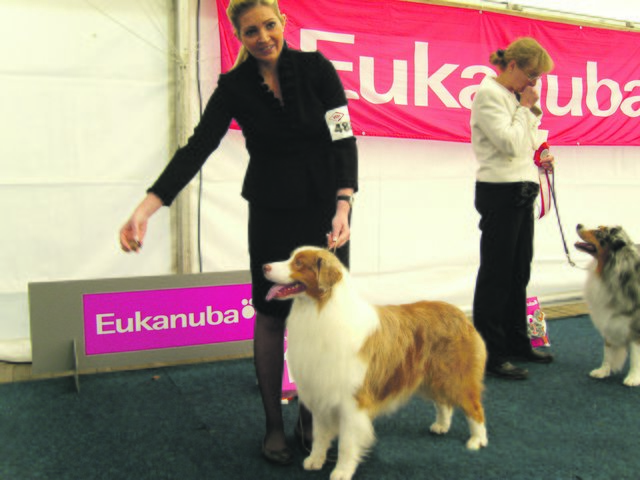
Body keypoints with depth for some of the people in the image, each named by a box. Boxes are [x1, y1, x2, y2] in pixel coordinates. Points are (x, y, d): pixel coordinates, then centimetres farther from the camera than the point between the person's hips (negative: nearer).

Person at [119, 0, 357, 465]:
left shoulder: (317, 68, -6)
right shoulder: (234, 86, -3)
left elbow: (344, 140, -8)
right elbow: (197, 148, -11)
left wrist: (343, 206, -21)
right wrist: (146, 207, -23)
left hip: (327, 206, 0)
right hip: (271, 212, 0)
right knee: (271, 314, 4)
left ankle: (311, 417, 23)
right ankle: (274, 425, 19)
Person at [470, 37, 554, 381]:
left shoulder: (513, 95, 16)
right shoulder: (488, 94, -10)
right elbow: (509, 143, -20)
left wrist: (538, 159, 6)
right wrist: (526, 107, -8)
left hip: (522, 191, 9)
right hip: (500, 192, -9)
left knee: (519, 272, 14)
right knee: (496, 273, -4)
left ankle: (517, 343, 26)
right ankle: (490, 355, 4)